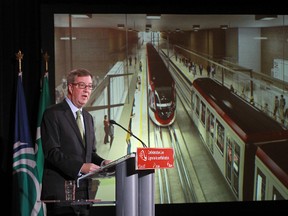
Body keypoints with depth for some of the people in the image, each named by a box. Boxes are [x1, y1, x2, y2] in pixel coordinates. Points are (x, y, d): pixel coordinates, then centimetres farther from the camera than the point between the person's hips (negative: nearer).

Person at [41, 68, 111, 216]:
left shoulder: (88, 118, 19)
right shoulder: (53, 114, -5)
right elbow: (52, 152, -14)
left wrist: (102, 162, 0)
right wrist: (80, 166, -23)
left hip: (84, 192, 7)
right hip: (60, 191, -7)